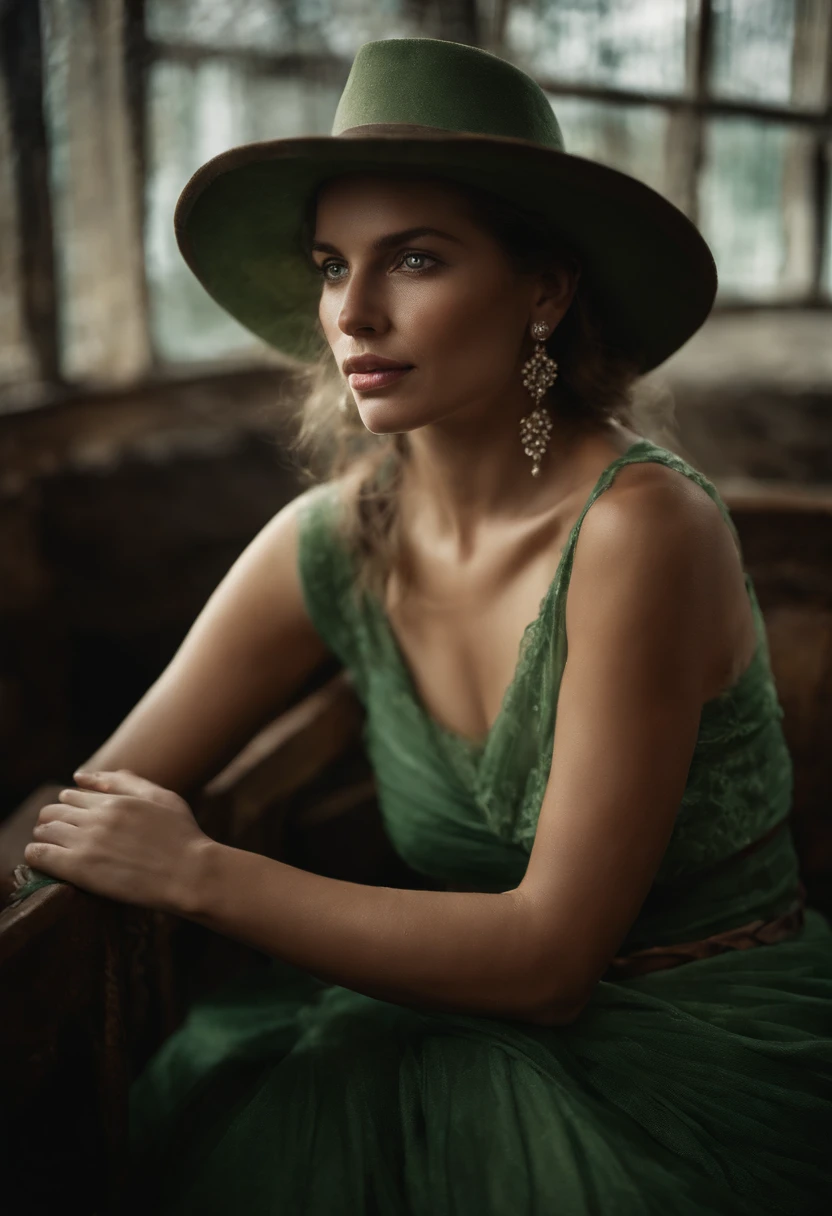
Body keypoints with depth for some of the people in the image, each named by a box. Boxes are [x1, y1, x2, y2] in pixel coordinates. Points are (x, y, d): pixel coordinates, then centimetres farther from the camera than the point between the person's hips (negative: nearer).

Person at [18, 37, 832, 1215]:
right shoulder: (330, 543, -6)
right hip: (504, 1041, 4)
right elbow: (94, 805, 0)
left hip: (710, 1072, -4)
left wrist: (199, 873, -19)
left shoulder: (639, 526, -22)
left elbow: (548, 956, -20)